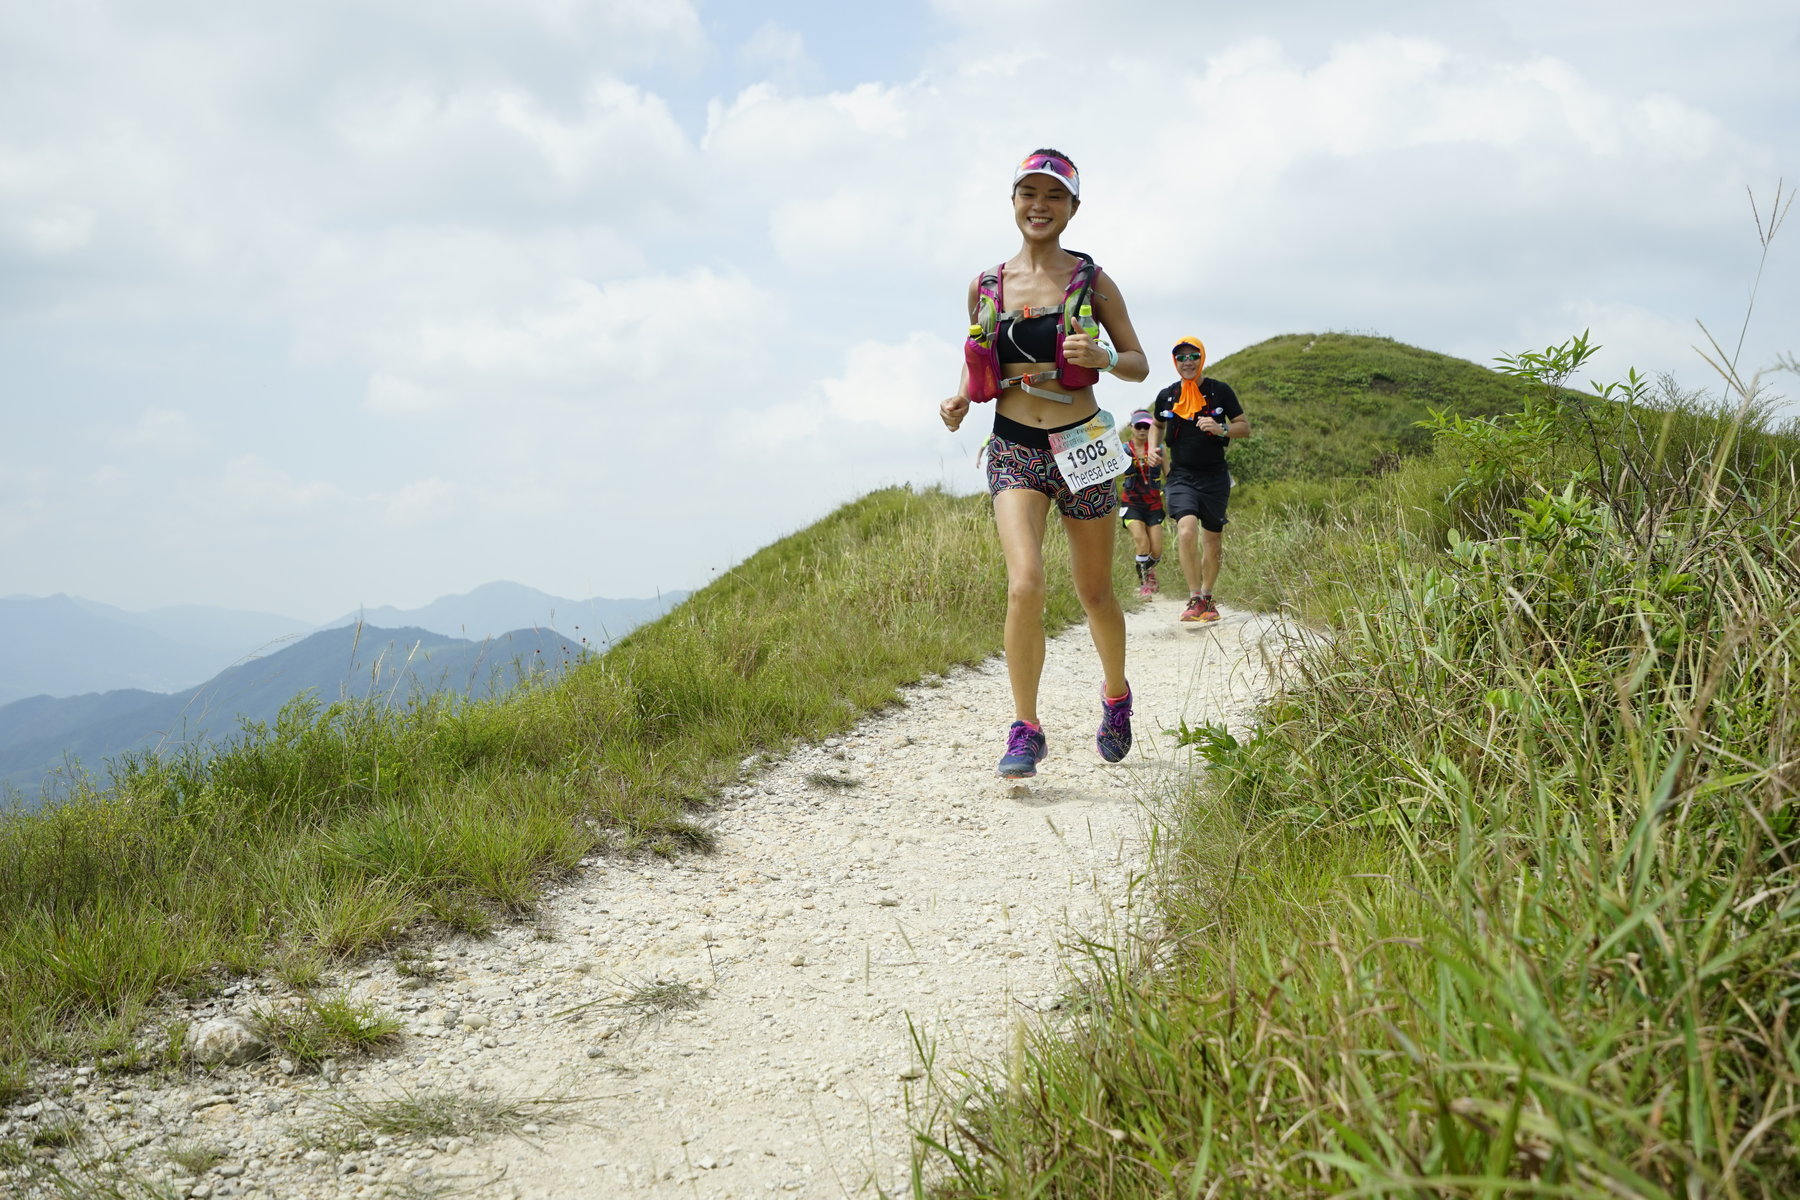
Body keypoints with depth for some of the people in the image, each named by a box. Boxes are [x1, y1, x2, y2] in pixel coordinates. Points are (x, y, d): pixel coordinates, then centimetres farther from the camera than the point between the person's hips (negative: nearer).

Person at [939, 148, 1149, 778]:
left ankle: (1116, 695, 40)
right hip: (1014, 449, 1)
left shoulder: (1091, 279, 0)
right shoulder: (985, 285, 6)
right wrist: (960, 398, -2)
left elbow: (1139, 364, 3)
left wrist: (1101, 357, -18)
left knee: (1095, 593, 11)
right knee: (1025, 584, -20)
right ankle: (1025, 729, -8)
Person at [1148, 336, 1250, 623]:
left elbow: (1245, 427, 3)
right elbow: (1158, 425, 24)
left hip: (1214, 477, 0)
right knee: (1186, 529, -24)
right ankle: (1195, 599, -17)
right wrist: (1154, 447, 4)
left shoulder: (1220, 391, -2)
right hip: (1181, 476, 0)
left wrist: (1221, 429, -17)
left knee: (1213, 540, 8)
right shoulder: (1166, 396, 4)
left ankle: (1207, 598, 29)